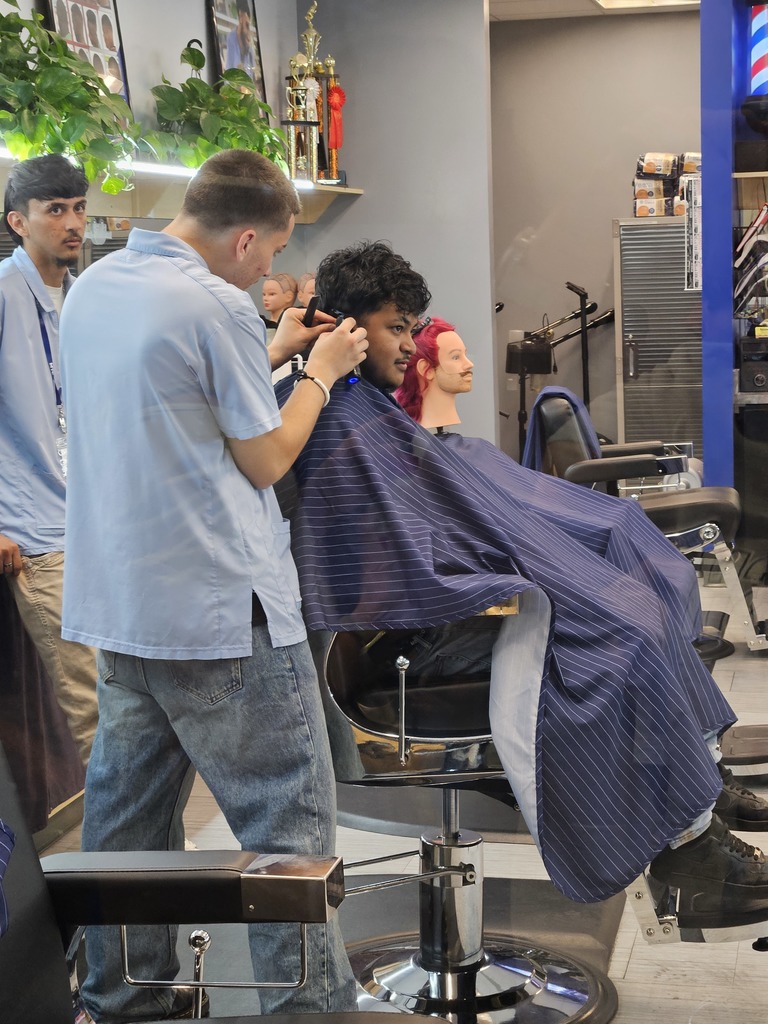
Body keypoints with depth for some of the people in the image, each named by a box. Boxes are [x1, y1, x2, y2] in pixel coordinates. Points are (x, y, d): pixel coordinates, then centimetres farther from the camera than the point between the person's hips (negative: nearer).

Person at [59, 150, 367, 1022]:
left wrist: (274, 353, 21)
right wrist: (320, 372, 6)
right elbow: (263, 460, -8)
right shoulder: (216, 306, -15)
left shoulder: (92, 288, 11)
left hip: (115, 605, 9)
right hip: (222, 611, -8)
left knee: (127, 816, 16)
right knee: (288, 823, 0)